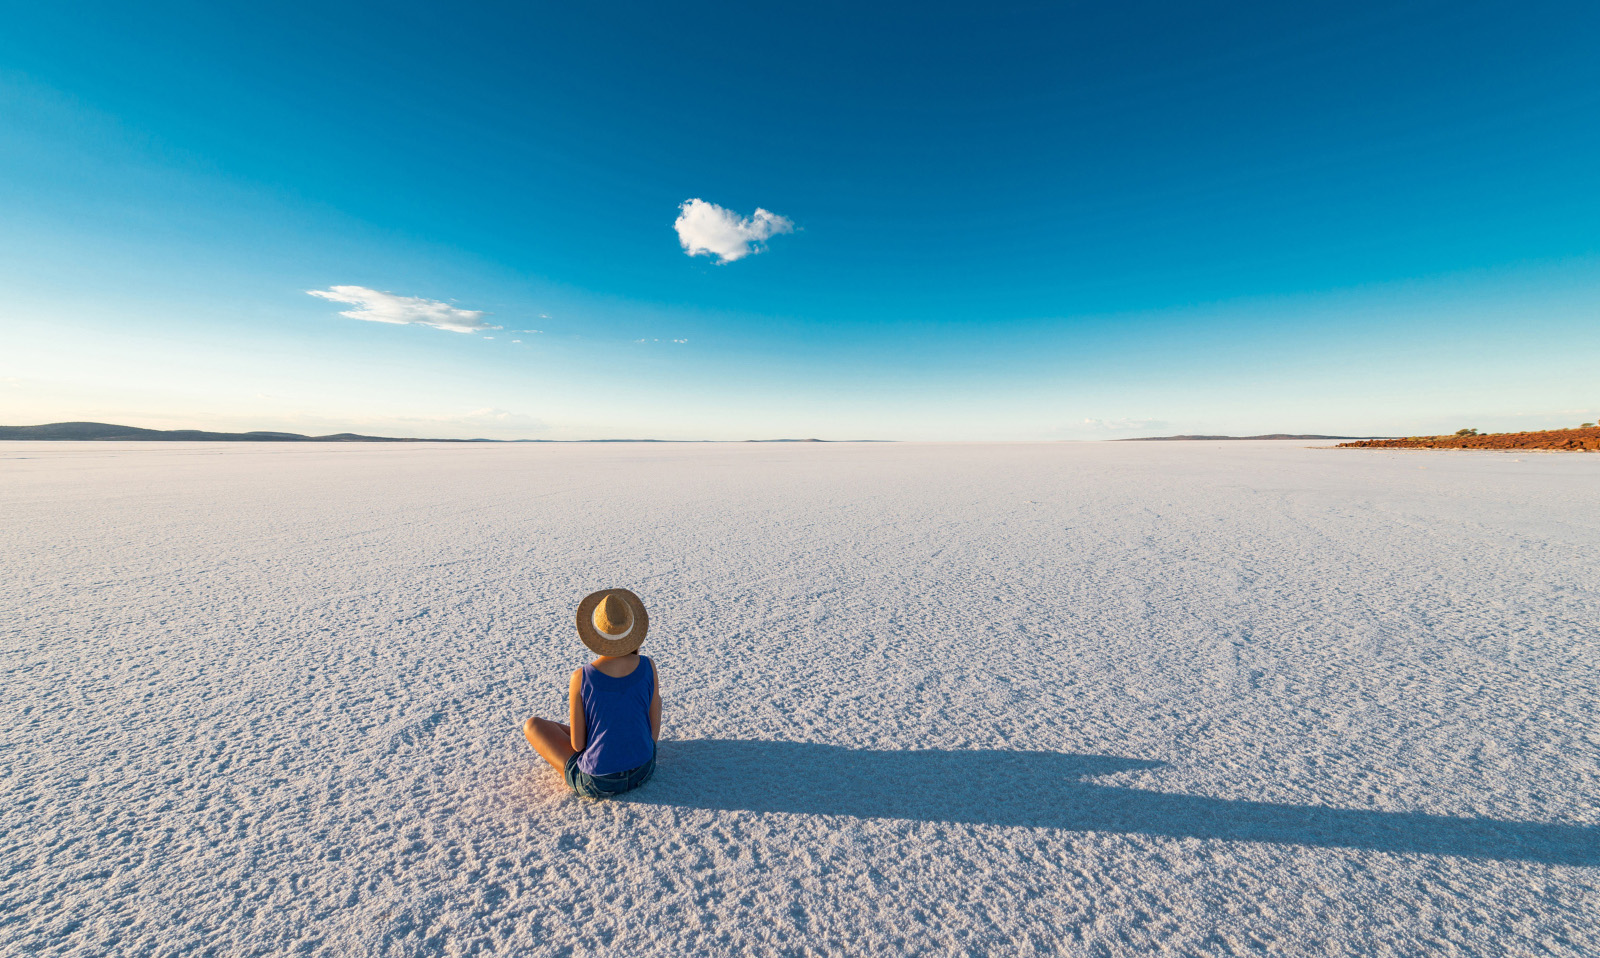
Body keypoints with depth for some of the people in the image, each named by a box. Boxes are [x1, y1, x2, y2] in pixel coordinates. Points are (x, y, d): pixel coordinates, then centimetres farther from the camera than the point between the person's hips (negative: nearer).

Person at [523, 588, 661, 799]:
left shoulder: (580, 679, -22)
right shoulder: (647, 666, -15)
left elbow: (578, 744, -11)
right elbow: (654, 731, -6)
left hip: (597, 784, -3)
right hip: (644, 771, 3)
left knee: (532, 725, 14)